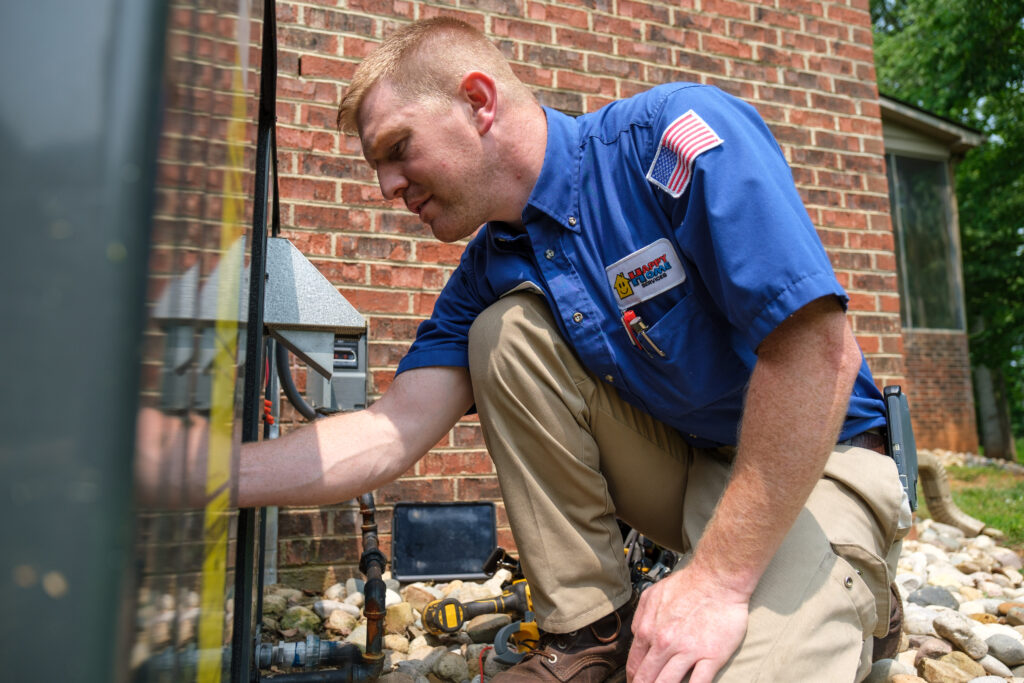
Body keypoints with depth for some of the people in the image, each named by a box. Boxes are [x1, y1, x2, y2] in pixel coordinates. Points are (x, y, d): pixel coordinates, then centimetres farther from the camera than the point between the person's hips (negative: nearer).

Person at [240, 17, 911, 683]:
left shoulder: (677, 134, -20)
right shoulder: (489, 272, 0)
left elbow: (820, 352, -27)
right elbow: (393, 434, -5)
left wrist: (720, 578, -25)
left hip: (815, 460, -5)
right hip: (678, 461, 6)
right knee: (506, 329, -14)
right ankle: (591, 628, -5)